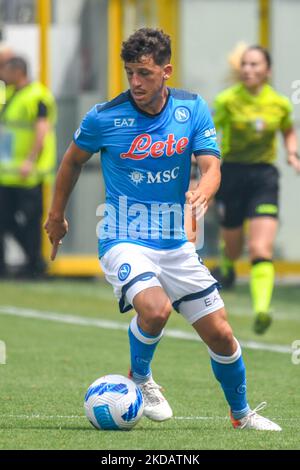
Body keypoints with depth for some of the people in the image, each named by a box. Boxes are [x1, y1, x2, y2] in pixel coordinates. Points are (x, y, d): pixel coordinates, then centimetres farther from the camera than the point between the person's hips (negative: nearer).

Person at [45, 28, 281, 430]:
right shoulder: (104, 118, -10)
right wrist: (56, 215, 19)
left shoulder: (193, 109, -3)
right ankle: (139, 378, -1)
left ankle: (242, 414, 30)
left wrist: (202, 193, -34)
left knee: (221, 336, 5)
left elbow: (211, 167, -11)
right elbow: (74, 160, 9)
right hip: (124, 242, -4)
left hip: (175, 243, 4)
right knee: (156, 308, -32)